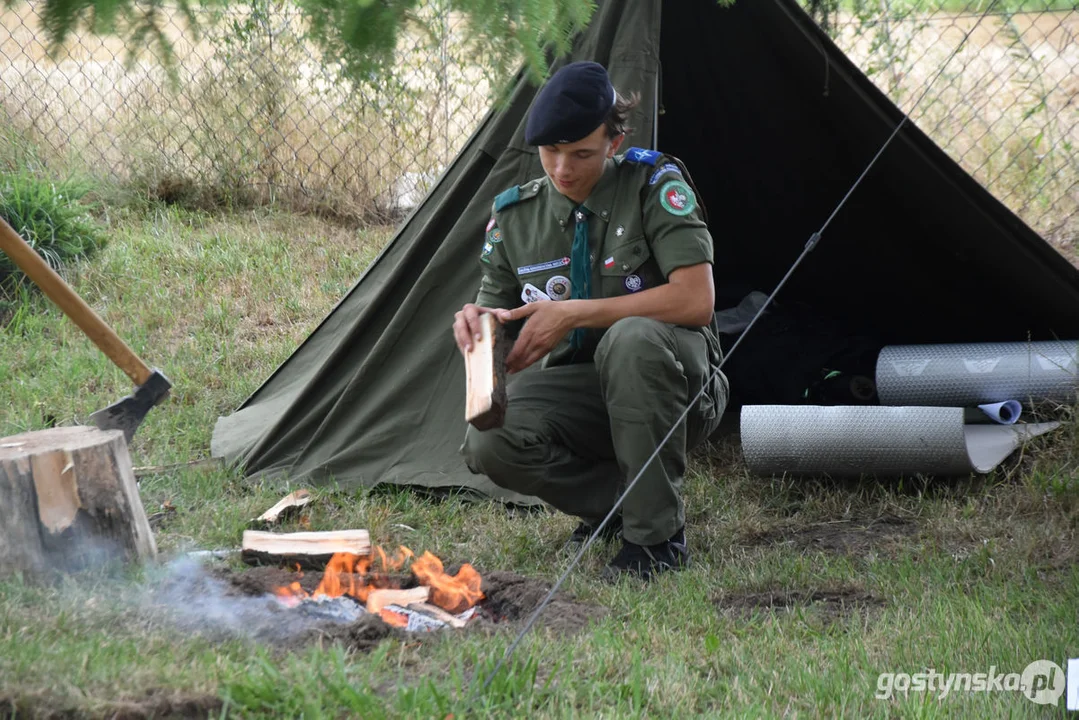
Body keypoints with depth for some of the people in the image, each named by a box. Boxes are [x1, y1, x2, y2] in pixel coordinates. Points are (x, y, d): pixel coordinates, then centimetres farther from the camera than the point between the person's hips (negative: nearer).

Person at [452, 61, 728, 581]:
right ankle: (621, 500, 1)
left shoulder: (654, 184, -10)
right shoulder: (514, 215, 2)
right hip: (578, 391, 4)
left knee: (632, 336, -39)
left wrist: (573, 313, -23)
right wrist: (475, 324, -19)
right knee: (489, 444, -26)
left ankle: (657, 535, -24)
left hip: (675, 388, -3)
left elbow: (696, 299, -22)